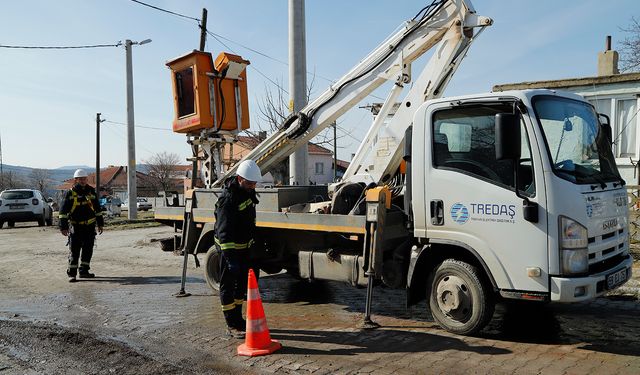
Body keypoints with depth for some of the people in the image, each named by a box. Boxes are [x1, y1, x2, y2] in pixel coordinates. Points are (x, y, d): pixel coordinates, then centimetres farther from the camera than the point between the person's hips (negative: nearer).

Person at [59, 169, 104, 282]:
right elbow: (63, 211, -6)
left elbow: (97, 209, 17)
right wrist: (63, 227, -13)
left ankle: (84, 271, 19)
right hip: (76, 227, -4)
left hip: (90, 226, 4)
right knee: (74, 251, -3)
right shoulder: (70, 193, -4)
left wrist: (100, 224, 17)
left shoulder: (91, 192, 9)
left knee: (88, 249, 9)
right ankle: (71, 273, 2)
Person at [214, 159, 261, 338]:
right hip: (229, 247, -9)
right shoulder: (228, 199, -27)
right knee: (228, 286, 0)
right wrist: (230, 257, -34)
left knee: (242, 283, 18)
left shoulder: (247, 190, 2)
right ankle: (232, 325, 7)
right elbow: (224, 231, -30)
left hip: (244, 245, 9)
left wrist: (253, 239, 25)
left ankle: (238, 319, 31)